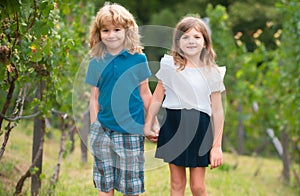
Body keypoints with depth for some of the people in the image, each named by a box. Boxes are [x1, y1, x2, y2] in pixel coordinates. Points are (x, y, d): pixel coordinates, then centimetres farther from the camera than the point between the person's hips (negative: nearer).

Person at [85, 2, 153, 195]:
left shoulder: (138, 59, -1)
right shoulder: (96, 63, 3)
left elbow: (144, 93, 6)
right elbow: (94, 98, 8)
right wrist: (93, 128, 4)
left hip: (131, 129, -2)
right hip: (104, 128, 2)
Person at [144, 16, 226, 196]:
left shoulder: (212, 73, -1)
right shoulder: (169, 66, 0)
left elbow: (217, 110, 0)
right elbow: (157, 98, 10)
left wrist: (217, 146, -3)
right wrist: (148, 125, 10)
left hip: (199, 128, -1)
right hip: (174, 126, 1)